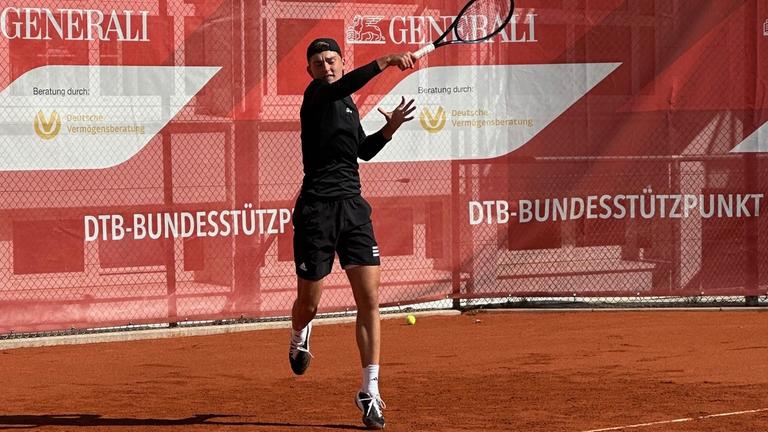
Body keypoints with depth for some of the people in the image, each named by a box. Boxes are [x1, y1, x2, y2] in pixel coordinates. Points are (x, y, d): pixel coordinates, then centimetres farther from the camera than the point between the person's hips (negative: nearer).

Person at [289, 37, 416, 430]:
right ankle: (299, 338, 44)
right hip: (317, 209, -5)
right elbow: (343, 85, -29)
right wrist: (385, 62, -42)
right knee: (309, 302, 7)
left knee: (369, 299, -6)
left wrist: (389, 128, 12)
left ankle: (369, 392, -3)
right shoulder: (315, 96, -6)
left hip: (353, 207, 5)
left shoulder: (349, 104, 16)